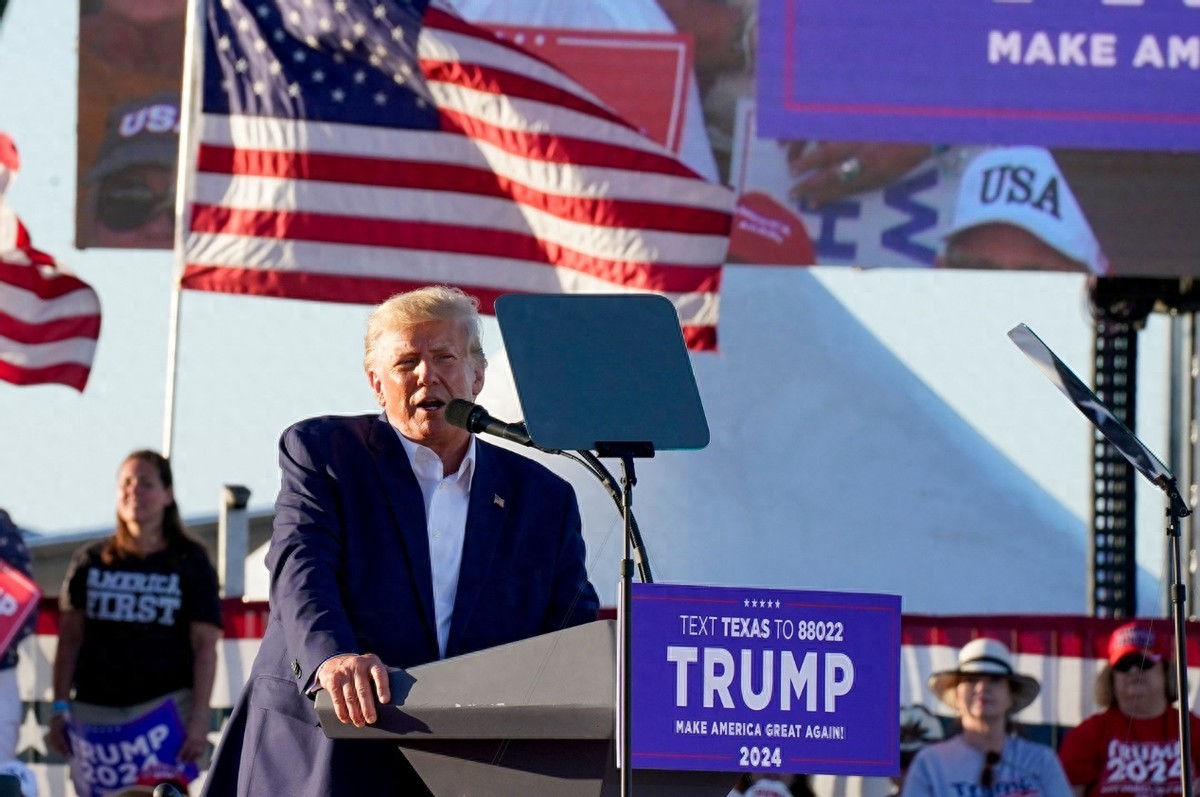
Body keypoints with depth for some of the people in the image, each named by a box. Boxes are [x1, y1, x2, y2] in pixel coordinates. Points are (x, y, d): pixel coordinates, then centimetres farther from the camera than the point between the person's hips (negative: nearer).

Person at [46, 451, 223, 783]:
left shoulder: (190, 562, 8)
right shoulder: (90, 562, 14)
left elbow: (205, 645, 3)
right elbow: (70, 640, 13)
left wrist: (199, 717, -6)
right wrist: (60, 709, 5)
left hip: (165, 705, -2)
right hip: (93, 710, 3)